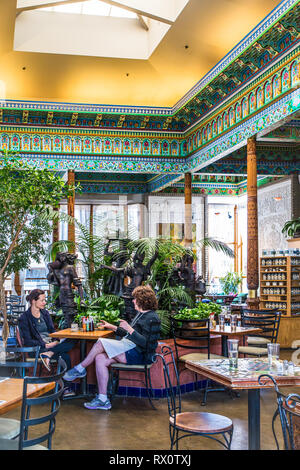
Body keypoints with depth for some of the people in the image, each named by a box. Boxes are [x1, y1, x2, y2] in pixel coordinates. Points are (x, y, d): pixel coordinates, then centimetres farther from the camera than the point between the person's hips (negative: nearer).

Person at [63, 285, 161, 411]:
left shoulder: (152, 318, -11)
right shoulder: (140, 314, 20)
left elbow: (146, 343, -20)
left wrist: (129, 329, -23)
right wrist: (113, 327, 23)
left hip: (140, 354, -10)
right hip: (129, 347, 10)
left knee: (101, 343, -18)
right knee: (100, 358, -11)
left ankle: (80, 369, 0)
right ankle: (102, 399, -11)